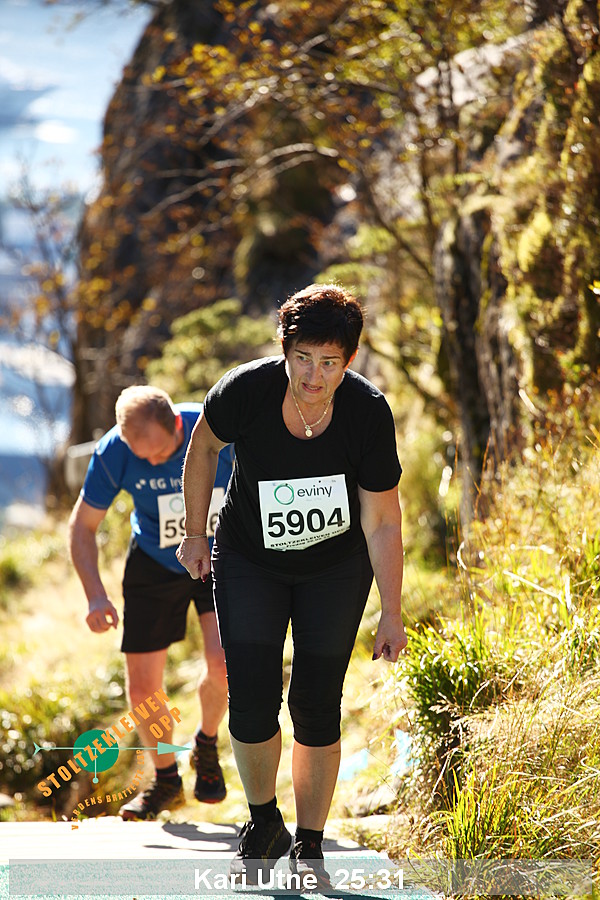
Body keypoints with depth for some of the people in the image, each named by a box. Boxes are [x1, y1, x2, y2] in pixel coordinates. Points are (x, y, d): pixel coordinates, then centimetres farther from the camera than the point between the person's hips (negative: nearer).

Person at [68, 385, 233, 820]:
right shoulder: (113, 452, -23)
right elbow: (83, 526, -9)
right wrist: (96, 595, -20)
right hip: (154, 567, 1)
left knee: (224, 664, -23)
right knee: (143, 689, -3)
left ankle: (206, 745, 9)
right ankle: (166, 780, 24)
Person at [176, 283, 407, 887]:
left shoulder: (368, 413, -25)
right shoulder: (245, 391, -25)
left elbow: (382, 524, -17)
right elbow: (203, 447, -1)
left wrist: (391, 614, -18)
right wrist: (194, 533, 3)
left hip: (335, 567, 0)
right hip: (250, 560, 0)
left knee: (316, 707, -4)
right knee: (251, 703, -8)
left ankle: (310, 845, 13)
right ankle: (263, 826, 17)